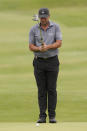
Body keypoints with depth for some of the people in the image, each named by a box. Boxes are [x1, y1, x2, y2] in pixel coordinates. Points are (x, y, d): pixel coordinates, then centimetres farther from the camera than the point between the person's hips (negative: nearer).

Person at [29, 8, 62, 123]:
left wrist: (47, 47, -27)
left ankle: (52, 116, 2)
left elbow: (59, 43, -11)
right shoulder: (34, 29, 1)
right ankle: (42, 116, 3)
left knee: (52, 89, -3)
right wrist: (39, 49, -22)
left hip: (52, 61, -1)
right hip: (39, 62, 1)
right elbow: (31, 46, -1)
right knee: (41, 89, 0)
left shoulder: (56, 27, -2)